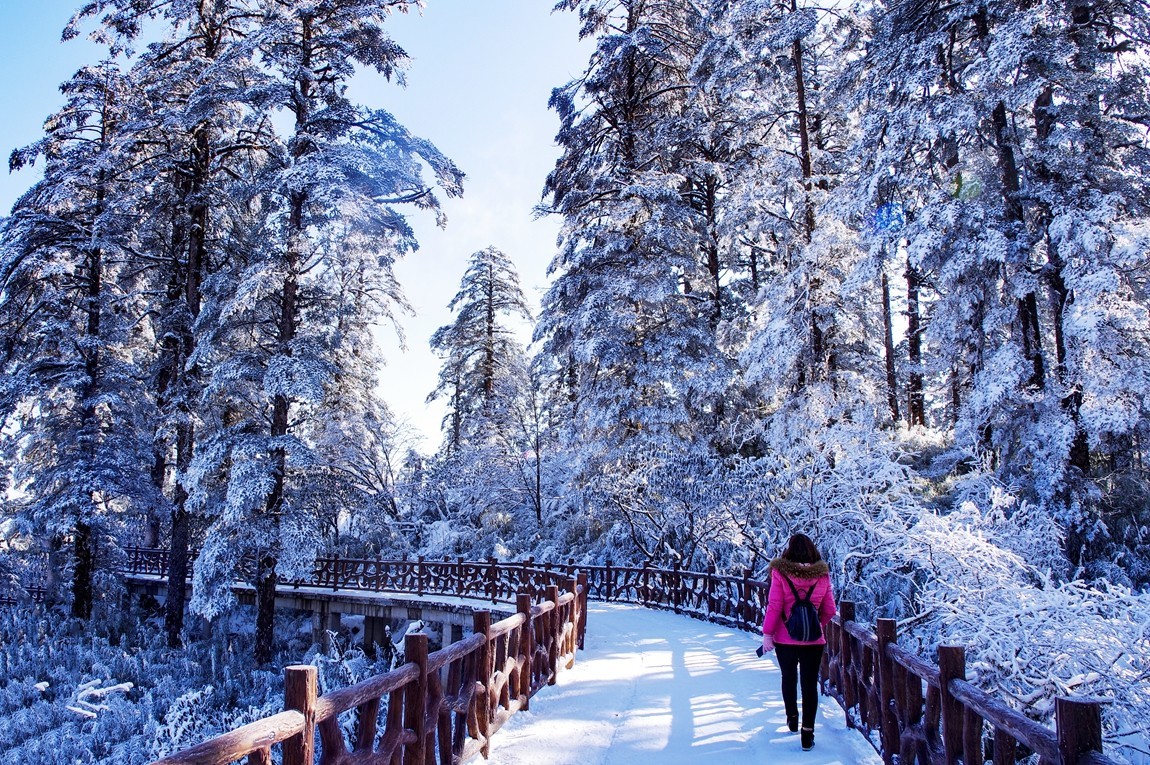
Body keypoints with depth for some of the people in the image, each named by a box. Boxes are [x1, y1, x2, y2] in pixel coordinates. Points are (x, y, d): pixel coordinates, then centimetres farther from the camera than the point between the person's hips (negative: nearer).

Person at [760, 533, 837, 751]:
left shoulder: (781, 572, -11)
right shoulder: (822, 575, -3)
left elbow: (774, 606, -13)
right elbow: (830, 610, 2)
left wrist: (767, 633, -7)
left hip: (785, 638, -1)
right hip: (813, 639, 1)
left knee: (789, 678, 21)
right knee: (810, 684, 7)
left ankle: (792, 719, 36)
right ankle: (807, 733, 5)